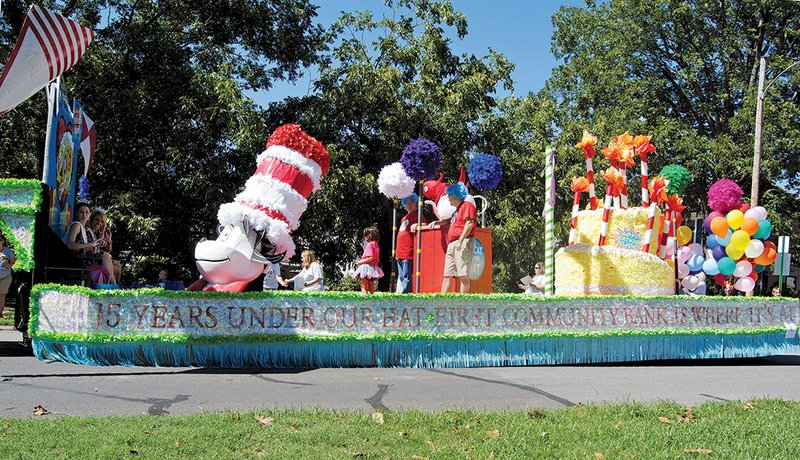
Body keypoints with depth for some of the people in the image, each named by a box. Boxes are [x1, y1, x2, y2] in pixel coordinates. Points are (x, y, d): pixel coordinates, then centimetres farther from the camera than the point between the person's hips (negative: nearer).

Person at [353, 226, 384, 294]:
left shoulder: (369, 244, -14)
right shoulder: (375, 244, 13)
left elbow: (371, 258, -23)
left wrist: (361, 262, -14)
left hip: (367, 266, -9)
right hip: (374, 267, 9)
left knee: (363, 286, -7)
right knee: (371, 288, 13)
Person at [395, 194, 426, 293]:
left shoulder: (418, 215, 1)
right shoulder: (404, 218, 24)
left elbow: (425, 225, -11)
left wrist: (417, 225, -31)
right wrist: (396, 251, 25)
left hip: (409, 252, -8)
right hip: (400, 253, 8)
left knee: (406, 277, -11)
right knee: (401, 277, 9)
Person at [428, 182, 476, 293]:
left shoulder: (467, 205, -1)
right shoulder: (457, 210, 29)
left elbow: (469, 223, -14)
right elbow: (450, 221, 46)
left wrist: (461, 240, -22)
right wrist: (436, 222, 30)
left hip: (463, 243, -10)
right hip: (452, 245, 10)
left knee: (463, 275, -14)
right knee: (447, 275, 4)